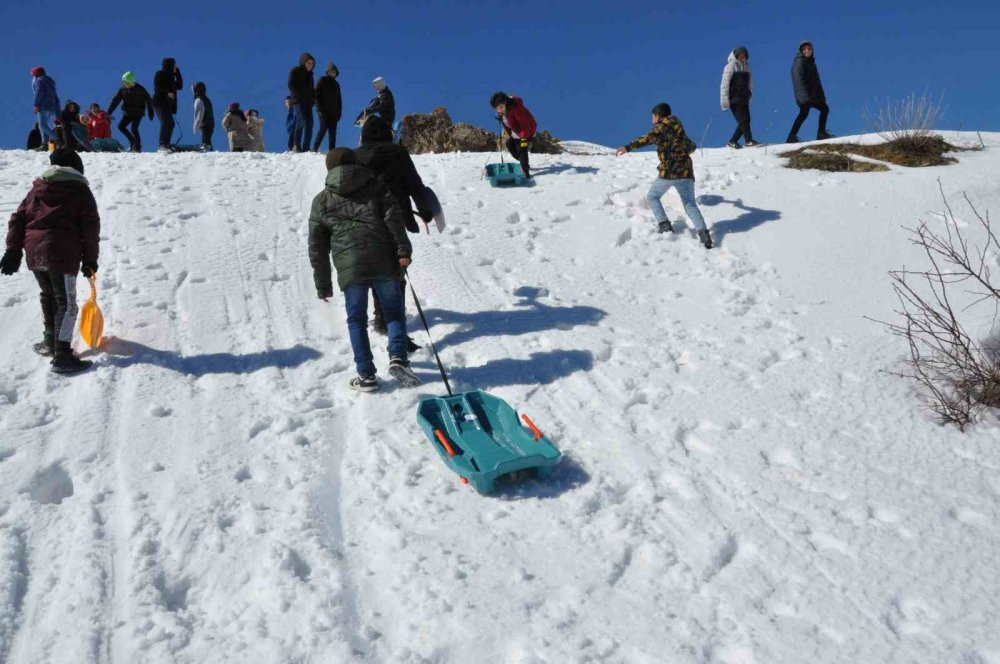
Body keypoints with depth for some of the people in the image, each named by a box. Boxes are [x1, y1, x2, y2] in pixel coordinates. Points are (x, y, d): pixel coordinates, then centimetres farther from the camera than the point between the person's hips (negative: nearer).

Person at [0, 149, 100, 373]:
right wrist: (90, 261, 4)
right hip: (62, 254, -5)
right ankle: (61, 355, -9)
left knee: (48, 295, 25)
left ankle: (50, 341, 34)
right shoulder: (81, 191, 4)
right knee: (66, 304, -2)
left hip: (34, 253, 5)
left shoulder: (37, 188, 18)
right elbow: (91, 228, -2)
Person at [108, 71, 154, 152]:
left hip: (138, 113, -5)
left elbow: (148, 100, -1)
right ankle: (132, 141, 9)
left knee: (133, 128, -19)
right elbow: (115, 101, 1)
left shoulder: (140, 89, -9)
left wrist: (150, 113, -1)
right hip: (127, 112, 5)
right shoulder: (123, 89, 0)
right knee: (121, 126, -10)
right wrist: (108, 112, -4)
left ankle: (137, 147, -7)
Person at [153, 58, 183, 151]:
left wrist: (177, 73, 14)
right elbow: (157, 88, -12)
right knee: (166, 122, -20)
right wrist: (167, 92, -25)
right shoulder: (160, 74, -2)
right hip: (160, 103, -9)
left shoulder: (170, 76, 20)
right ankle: (162, 145, -26)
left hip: (168, 104, 9)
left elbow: (180, 86, 18)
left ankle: (166, 145, 13)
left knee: (170, 124, 7)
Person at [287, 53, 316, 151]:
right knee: (303, 121, -21)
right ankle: (296, 146, -20)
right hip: (298, 102, -7)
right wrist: (298, 97, -15)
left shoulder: (309, 75, 24)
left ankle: (305, 147, -1)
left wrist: (313, 99, 8)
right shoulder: (295, 71, 4)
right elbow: (291, 85, -7)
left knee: (309, 124, -2)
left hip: (308, 103, 7)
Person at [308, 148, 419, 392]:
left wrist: (323, 285, 19)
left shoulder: (321, 201, 17)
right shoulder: (376, 186, 15)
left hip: (349, 268, 0)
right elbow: (393, 218, -2)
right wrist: (403, 250, -7)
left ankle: (366, 375, 6)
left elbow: (317, 248, 16)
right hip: (384, 262, 0)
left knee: (356, 320, 10)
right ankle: (398, 358, -9)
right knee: (394, 312, 11)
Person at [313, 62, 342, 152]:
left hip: (333, 111, 5)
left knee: (333, 131, -1)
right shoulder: (322, 80, 4)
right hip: (323, 110, -5)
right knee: (324, 128, -17)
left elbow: (339, 100, 22)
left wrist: (339, 112, 12)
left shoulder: (336, 84, 20)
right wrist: (319, 108, -13)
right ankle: (315, 148, -14)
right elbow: (317, 94, -4)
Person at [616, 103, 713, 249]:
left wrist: (629, 147, -28)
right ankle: (703, 232, -18)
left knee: (652, 197, 14)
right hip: (686, 170, 6)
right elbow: (691, 146, 37)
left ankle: (665, 226, 0)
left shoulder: (662, 126, 1)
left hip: (669, 171, -6)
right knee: (689, 204, 3)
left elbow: (650, 138, -20)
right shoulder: (678, 127, 23)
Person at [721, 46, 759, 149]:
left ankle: (732, 141, 6)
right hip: (734, 99, -7)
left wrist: (749, 94, 13)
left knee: (746, 120, -1)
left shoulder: (746, 66, 15)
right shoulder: (731, 66, -5)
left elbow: (750, 82, 24)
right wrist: (725, 101, -13)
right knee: (743, 119, -16)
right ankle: (749, 141, -18)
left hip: (744, 99, 7)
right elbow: (725, 84, -8)